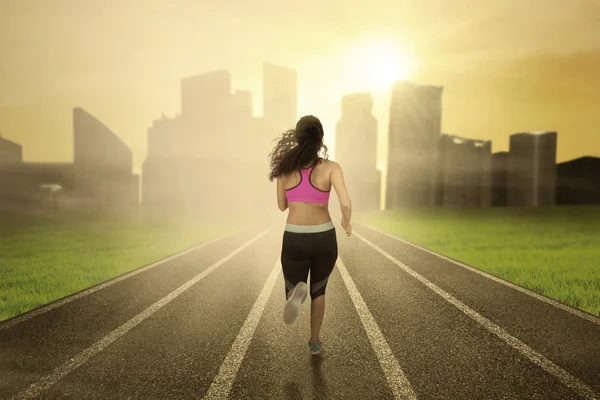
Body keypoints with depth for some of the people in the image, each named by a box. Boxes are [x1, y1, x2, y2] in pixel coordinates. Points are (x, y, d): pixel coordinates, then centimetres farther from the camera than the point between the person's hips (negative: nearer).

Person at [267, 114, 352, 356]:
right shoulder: (331, 167, -9)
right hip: (324, 240, 1)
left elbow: (282, 206, 8)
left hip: (294, 241, 0)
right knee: (318, 290, 28)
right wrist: (347, 222, 2)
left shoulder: (284, 166, -2)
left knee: (294, 291, 12)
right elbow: (346, 204, -20)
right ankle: (314, 342, 33)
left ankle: (298, 294, -24)